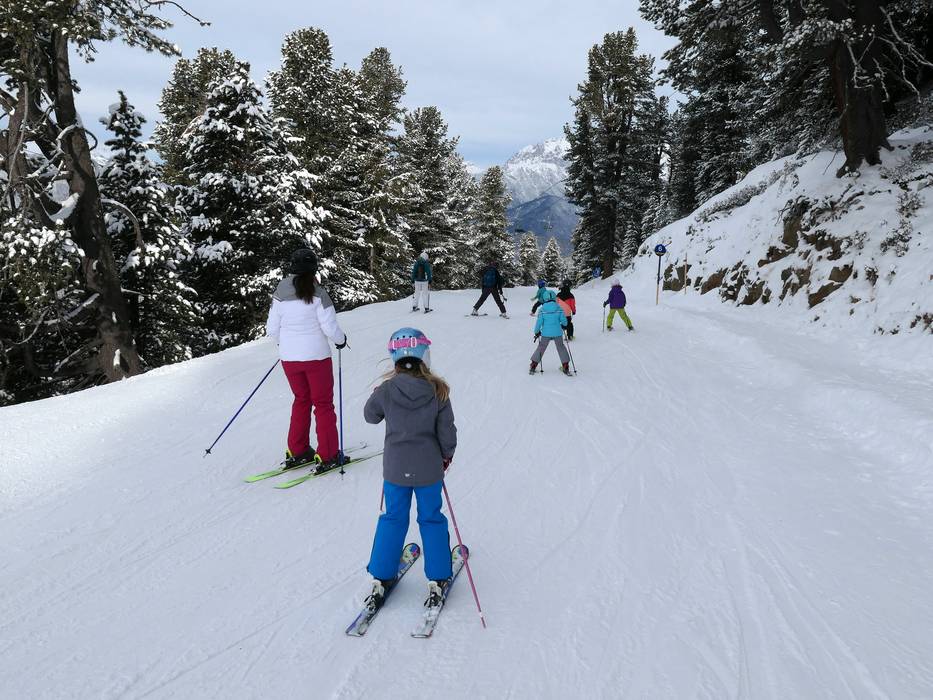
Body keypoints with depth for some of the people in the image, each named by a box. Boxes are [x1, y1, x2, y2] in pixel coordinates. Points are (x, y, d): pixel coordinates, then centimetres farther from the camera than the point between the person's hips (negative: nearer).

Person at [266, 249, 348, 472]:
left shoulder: (280, 293, -4)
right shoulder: (317, 294, -15)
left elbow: (272, 329, 1)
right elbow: (330, 328, -16)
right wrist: (341, 340, 5)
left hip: (289, 358, 4)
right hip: (316, 357, -4)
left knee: (301, 400, 21)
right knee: (323, 404, 9)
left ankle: (296, 452, 23)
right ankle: (328, 456, 11)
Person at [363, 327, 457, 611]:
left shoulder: (386, 390, -14)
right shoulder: (437, 391, -15)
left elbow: (370, 415, 5)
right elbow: (447, 430, -7)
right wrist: (447, 455, 10)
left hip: (395, 468, 1)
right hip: (429, 469, -1)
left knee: (392, 519, 17)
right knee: (431, 519, 15)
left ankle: (381, 580, 21)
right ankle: (437, 581, 19)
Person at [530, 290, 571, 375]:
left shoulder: (542, 309, -9)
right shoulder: (559, 308, -6)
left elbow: (539, 322, -7)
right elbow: (564, 321, -3)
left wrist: (537, 332, 7)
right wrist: (563, 326, 20)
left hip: (546, 333, -1)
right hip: (558, 333, 1)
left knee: (541, 348, 14)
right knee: (561, 348, 18)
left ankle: (533, 366, 15)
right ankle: (566, 367, 18)